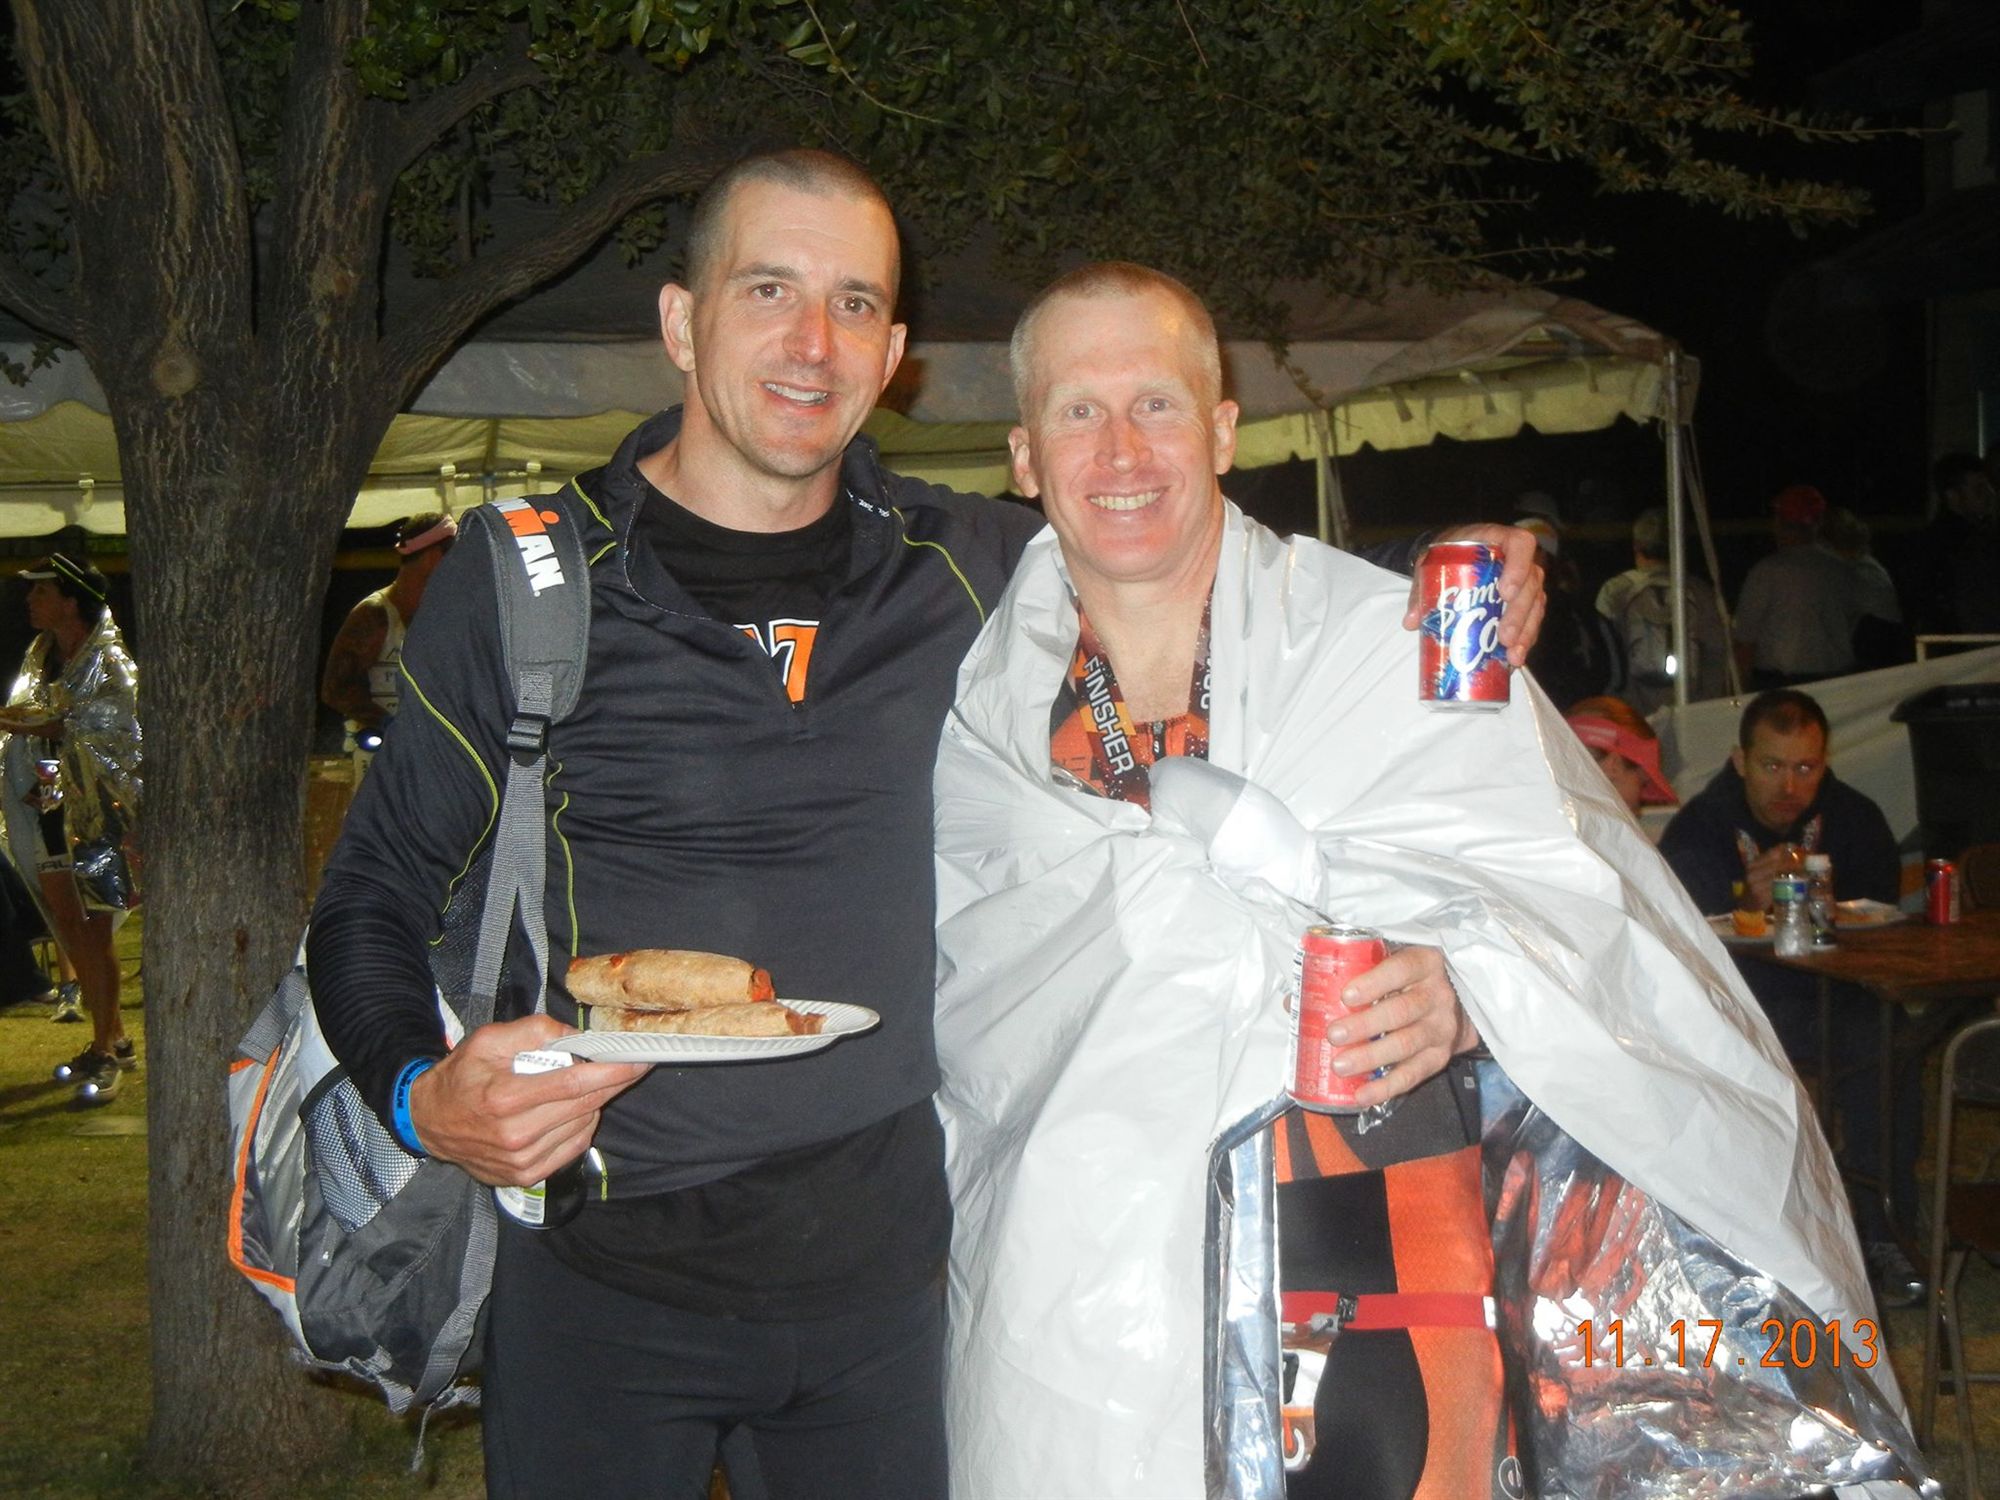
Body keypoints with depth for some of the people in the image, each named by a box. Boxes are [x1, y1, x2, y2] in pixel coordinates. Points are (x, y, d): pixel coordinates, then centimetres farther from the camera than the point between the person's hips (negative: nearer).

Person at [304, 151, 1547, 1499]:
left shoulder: (981, 572, 2)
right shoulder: (521, 582, -5)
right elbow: (377, 897, 1)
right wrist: (422, 1093, -19)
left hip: (883, 1277, 3)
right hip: (605, 1276, -2)